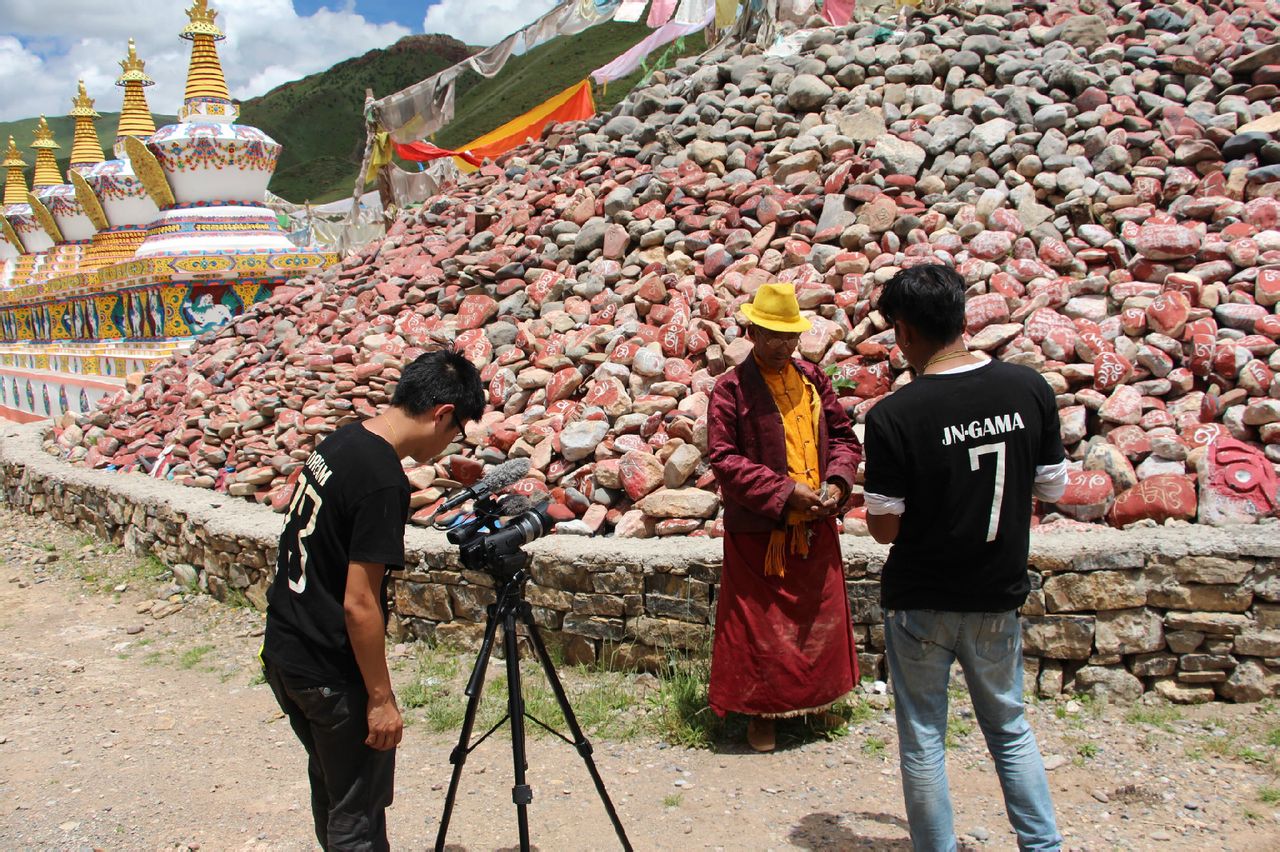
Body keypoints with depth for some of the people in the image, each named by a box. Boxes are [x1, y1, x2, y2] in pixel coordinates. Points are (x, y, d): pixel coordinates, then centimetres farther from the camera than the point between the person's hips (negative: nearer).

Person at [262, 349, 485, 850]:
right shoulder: (384, 481, -24)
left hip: (284, 654, 9)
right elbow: (359, 605, -24)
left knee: (330, 791, 25)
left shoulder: (335, 444, 3)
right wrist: (381, 698, -14)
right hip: (333, 676, -9)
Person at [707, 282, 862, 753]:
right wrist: (783, 491, -19)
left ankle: (817, 699, 36)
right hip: (759, 531, -5)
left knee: (821, 615, 16)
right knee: (760, 623, 5)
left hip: (816, 526, 5)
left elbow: (843, 435, 11)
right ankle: (760, 711, 23)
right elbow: (723, 457, -14)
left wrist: (837, 481, -8)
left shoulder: (813, 378, 7)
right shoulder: (731, 388, -9)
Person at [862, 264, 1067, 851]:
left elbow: (884, 528, -14)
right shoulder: (1029, 388, -8)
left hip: (920, 604, -4)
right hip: (999, 596, 4)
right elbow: (1054, 487, 2)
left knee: (922, 740, 13)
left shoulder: (891, 416, -20)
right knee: (1010, 728, 24)